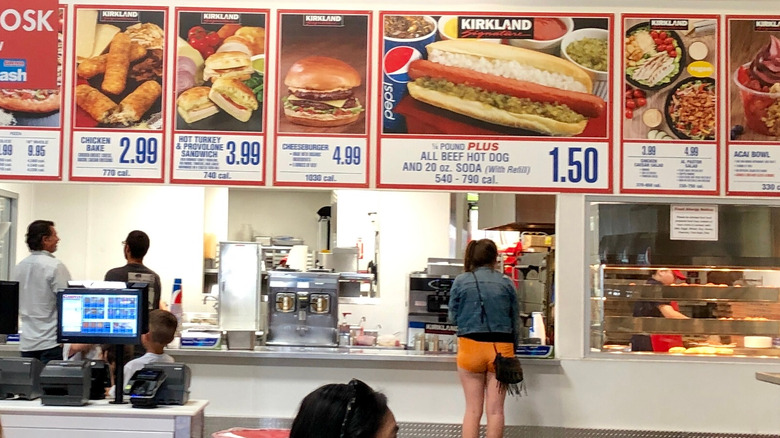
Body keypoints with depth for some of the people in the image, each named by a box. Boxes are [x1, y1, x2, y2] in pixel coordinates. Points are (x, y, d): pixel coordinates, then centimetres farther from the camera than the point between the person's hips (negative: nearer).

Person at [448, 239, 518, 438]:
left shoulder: (460, 281, 0)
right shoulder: (506, 282, 1)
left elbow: (453, 316, 8)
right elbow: (514, 319, 9)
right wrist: (513, 346, 23)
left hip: (471, 347, 0)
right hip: (500, 348, 0)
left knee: (473, 409, 8)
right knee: (495, 410, 7)